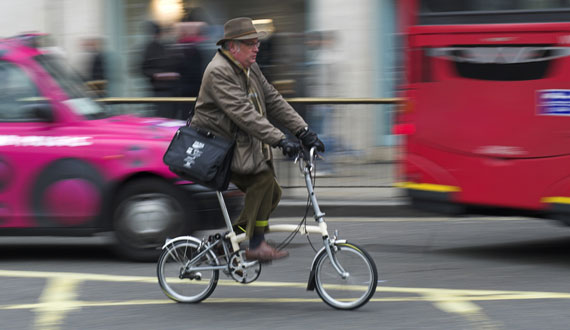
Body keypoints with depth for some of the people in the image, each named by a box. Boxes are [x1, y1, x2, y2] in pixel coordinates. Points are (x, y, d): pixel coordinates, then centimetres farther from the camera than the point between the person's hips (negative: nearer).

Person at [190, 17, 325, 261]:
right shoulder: (219, 72, -21)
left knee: (272, 194, 2)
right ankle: (255, 245, -18)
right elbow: (243, 113, -30)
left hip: (241, 144, 9)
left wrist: (303, 131, -1)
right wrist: (280, 140, -35)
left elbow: (273, 101, 10)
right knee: (263, 178, -23)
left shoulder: (250, 69, 10)